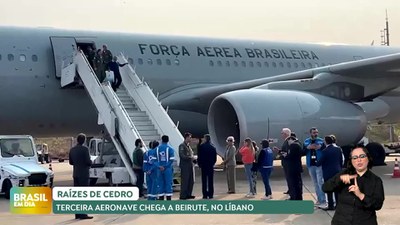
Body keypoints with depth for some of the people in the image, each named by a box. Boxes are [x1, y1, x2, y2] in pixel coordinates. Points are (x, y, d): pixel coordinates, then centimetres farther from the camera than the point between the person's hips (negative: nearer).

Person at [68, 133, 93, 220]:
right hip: (83, 174, -7)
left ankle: (77, 213, 12)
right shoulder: (85, 149, -14)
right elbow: (88, 161, -17)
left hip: (75, 174, 7)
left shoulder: (72, 150, 8)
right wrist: (90, 163, 4)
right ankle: (83, 214, -8)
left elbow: (71, 162, 14)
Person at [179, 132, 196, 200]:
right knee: (185, 181, -6)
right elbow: (182, 156, -18)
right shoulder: (182, 146, -9)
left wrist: (192, 158, 6)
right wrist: (190, 157, -20)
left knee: (191, 181, 10)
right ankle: (182, 196, -1)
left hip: (190, 165, 8)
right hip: (185, 166, -8)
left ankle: (188, 194, 18)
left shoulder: (188, 146, 17)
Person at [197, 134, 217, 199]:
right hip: (211, 166, 2)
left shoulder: (201, 146, -8)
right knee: (210, 180, 6)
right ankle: (210, 195, 5)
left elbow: (199, 156, -6)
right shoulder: (213, 147, 1)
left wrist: (199, 164, 6)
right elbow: (215, 157, 4)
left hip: (203, 165, -2)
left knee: (204, 181, 2)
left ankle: (205, 195, -1)